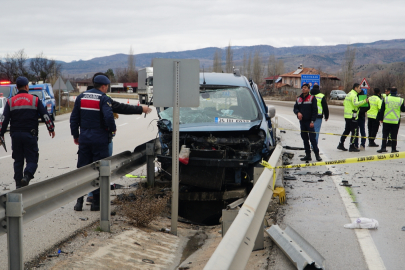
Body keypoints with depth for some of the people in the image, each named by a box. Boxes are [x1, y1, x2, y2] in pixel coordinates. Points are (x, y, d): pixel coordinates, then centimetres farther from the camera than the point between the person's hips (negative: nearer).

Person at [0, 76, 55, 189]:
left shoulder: (10, 102, 5)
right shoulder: (35, 100, 0)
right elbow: (45, 116, 0)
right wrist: (51, 129, 11)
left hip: (15, 135, 3)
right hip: (30, 134, -3)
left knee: (18, 160, 12)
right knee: (32, 159, 2)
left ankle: (18, 183, 10)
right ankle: (26, 176, -25)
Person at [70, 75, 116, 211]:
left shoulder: (81, 97, 8)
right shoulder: (104, 99, -9)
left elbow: (74, 118, 10)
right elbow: (108, 117, -23)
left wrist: (75, 135, 17)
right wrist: (113, 128, -4)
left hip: (84, 138, 5)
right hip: (100, 139, -4)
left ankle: (79, 201, 9)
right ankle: (96, 202, 6)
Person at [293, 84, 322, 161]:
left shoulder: (312, 98, -3)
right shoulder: (298, 99, 12)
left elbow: (315, 111, -6)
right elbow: (295, 108, 14)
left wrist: (312, 121, -12)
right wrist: (298, 112, -9)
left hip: (309, 122, -5)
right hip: (302, 122, 5)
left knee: (312, 138, -8)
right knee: (305, 139, 8)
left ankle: (317, 154, -1)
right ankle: (308, 155, 13)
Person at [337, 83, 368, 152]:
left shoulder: (349, 94, 16)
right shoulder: (353, 95, -14)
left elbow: (344, 103, 22)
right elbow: (356, 104, -28)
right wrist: (364, 101, -26)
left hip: (347, 115, 10)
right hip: (352, 116, -9)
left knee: (346, 130, 15)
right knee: (354, 131, -4)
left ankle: (341, 144, 16)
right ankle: (352, 147, -3)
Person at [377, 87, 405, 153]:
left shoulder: (386, 99, -4)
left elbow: (382, 110, -2)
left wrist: (381, 118, 7)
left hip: (386, 120, 0)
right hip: (396, 121, 0)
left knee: (385, 134, 8)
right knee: (394, 135, 6)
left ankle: (383, 147, 3)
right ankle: (393, 149, 9)